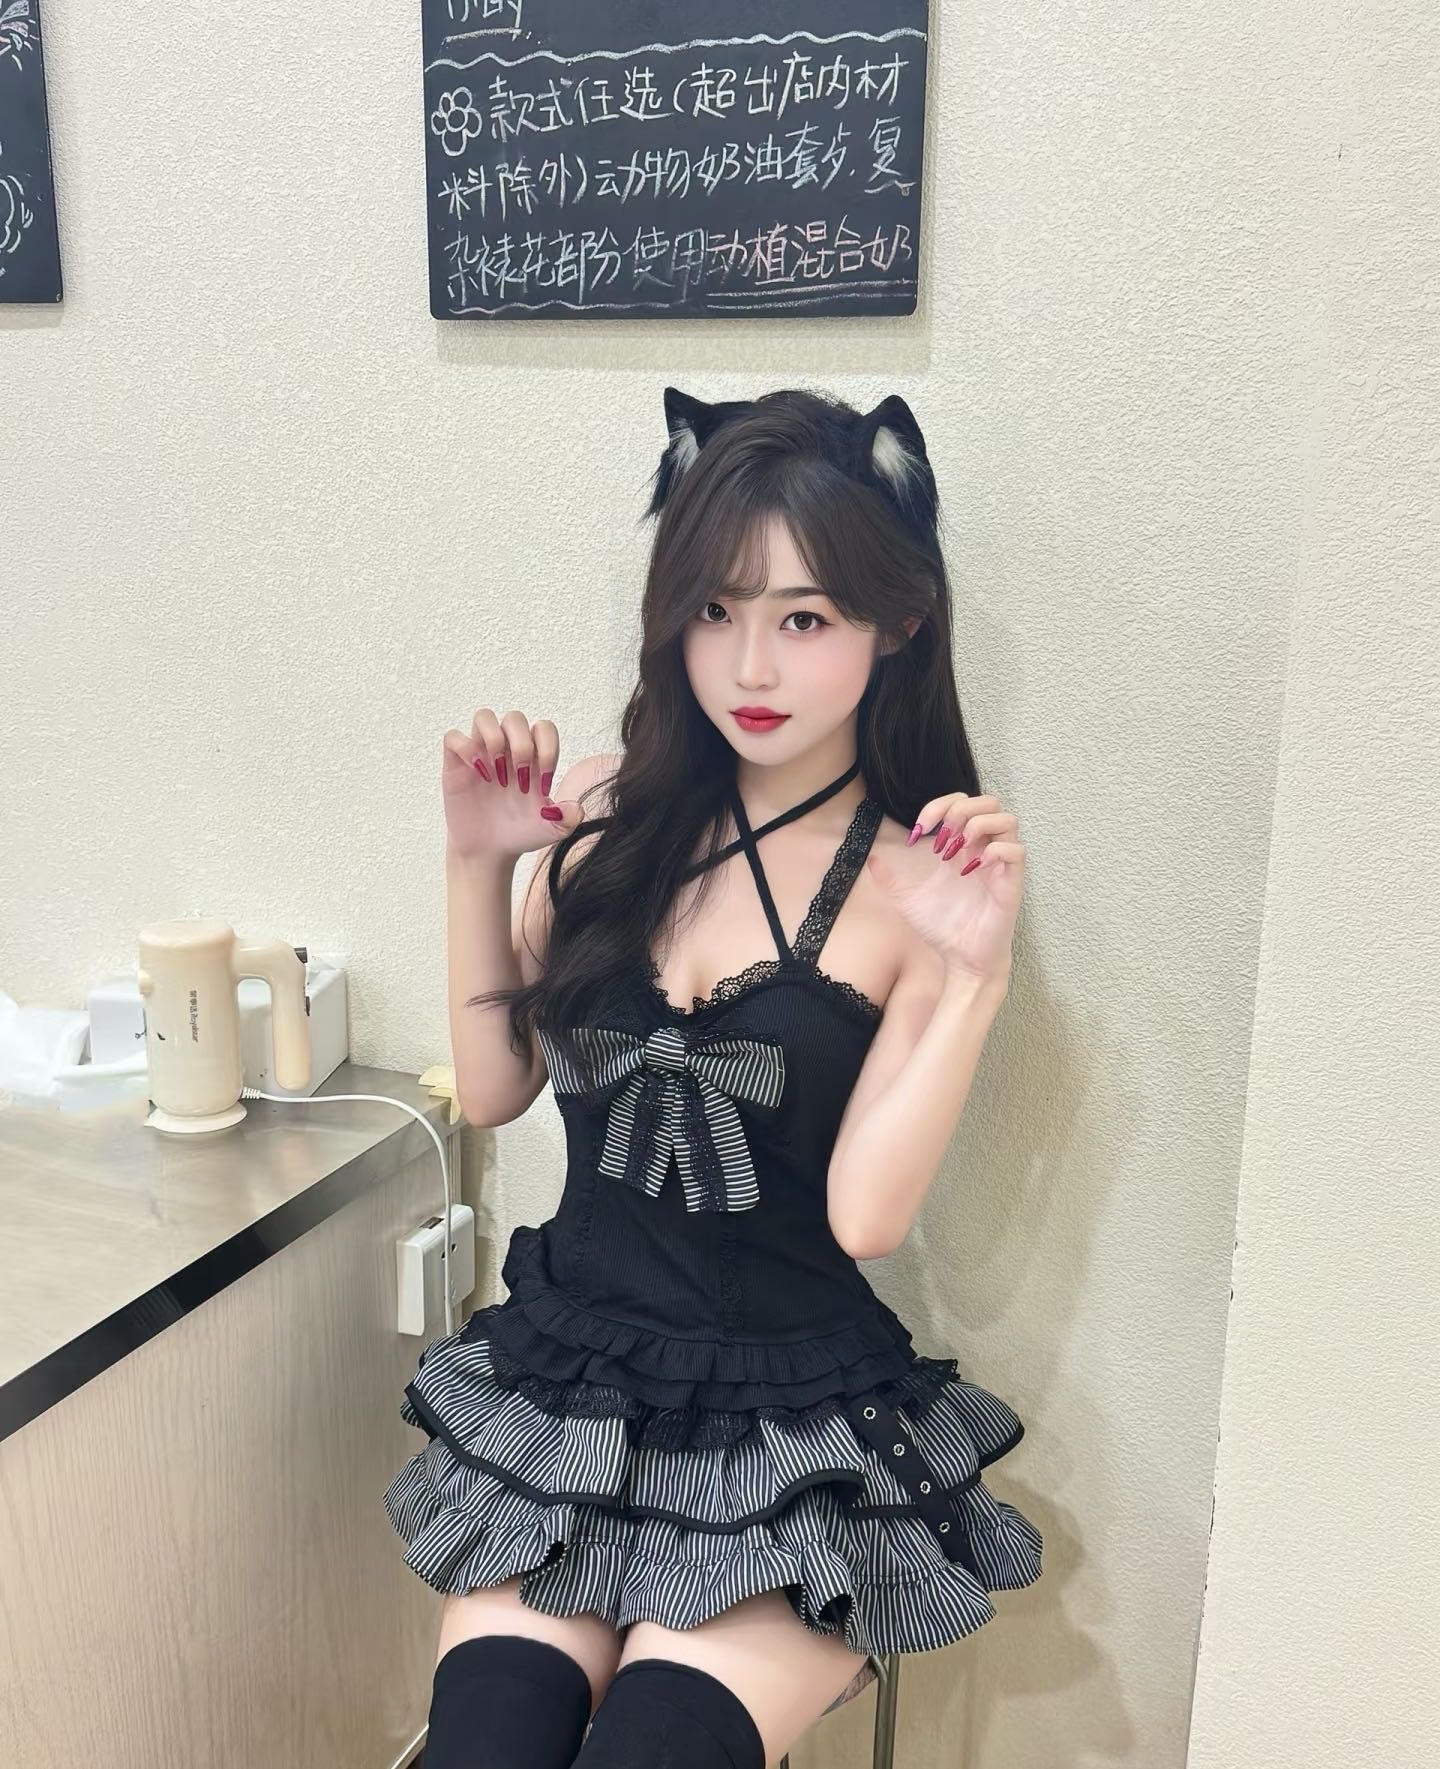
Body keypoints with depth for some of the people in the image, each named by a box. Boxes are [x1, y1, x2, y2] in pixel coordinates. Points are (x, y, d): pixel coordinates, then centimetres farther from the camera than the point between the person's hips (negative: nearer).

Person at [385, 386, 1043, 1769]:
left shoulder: (922, 883, -8)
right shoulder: (607, 816, 1)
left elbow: (866, 1215, -15)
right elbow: (492, 1091, 5)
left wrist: (972, 971, -23)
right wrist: (478, 862, -4)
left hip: (795, 1449, -2)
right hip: (566, 1389, 3)